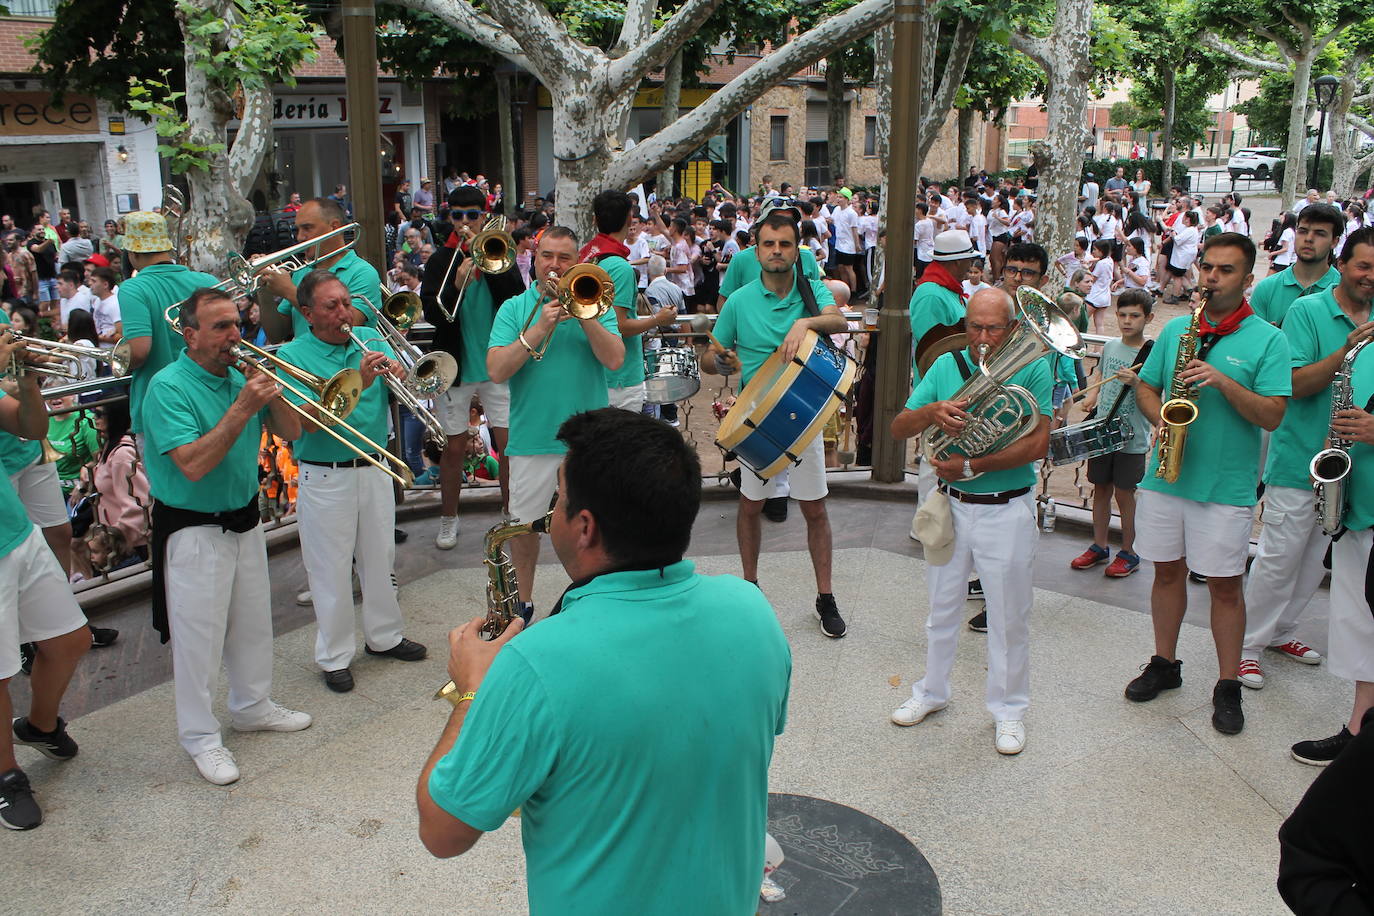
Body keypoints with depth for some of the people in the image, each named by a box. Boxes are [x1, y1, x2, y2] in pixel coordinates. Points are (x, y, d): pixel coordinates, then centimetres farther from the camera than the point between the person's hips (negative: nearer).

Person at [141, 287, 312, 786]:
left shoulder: (240, 376, 2)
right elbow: (194, 465, -29)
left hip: (245, 518, 7)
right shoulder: (169, 387, -18)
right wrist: (242, 409, -31)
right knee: (199, 635, 2)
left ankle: (253, 706, 38)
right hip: (193, 531, -7)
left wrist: (271, 392, -16)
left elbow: (291, 432, 1)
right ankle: (200, 736, 17)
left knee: (253, 622, 19)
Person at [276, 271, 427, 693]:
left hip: (374, 469, 5)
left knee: (379, 557, 17)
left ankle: (384, 636, 34)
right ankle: (334, 656, 18)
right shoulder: (292, 356, -10)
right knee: (331, 568, 5)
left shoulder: (372, 343, 3)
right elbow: (310, 422, -21)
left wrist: (399, 376, -23)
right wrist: (358, 381, -30)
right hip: (325, 478, -4)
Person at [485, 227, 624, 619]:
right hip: (531, 439, 1)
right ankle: (523, 601, 31)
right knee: (524, 524, 12)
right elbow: (496, 371, -10)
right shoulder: (513, 308, 3)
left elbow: (615, 359, -11)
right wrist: (540, 328, -17)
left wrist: (583, 315, -19)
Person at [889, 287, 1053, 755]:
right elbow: (898, 428, -3)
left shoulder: (1032, 369, -8)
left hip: (1008, 510, -3)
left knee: (1009, 616, 8)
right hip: (951, 505, 3)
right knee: (942, 607, 17)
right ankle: (931, 691, 35)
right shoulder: (946, 365, 1)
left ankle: (1009, 710, 25)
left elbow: (1037, 443, -17)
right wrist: (932, 410, -25)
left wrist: (971, 467, -21)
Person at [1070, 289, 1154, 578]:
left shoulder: (1152, 353, -11)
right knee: (1100, 489, 13)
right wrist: (1093, 397, 6)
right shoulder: (1110, 346, 5)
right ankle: (1099, 546, 27)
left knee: (1124, 493, 3)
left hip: (1131, 437, -5)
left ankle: (1128, 553, 18)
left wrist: (1136, 383, -30)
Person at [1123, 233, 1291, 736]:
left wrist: (1222, 381, -23)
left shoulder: (1267, 339, -4)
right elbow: (1145, 387, 14)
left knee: (1224, 583, 3)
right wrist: (1161, 418, -6)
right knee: (1167, 569, 13)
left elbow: (1271, 415, -11)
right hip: (1165, 474, 4)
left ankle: (1228, 685, 16)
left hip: (1227, 484, -4)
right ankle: (1164, 663, 29)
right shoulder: (1176, 329, 8)